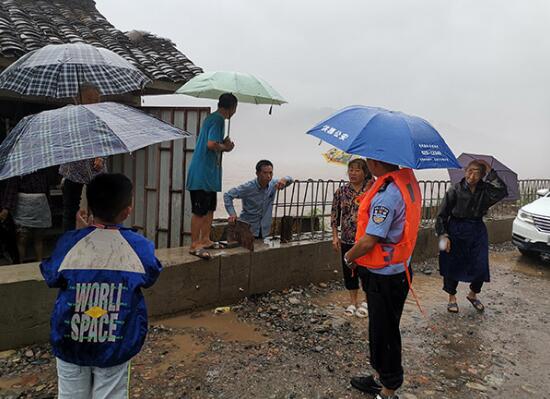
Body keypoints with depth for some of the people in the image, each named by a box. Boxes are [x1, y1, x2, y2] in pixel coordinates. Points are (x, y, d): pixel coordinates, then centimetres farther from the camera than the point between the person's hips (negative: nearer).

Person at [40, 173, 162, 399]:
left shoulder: (70, 242, -16)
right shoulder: (140, 247, -16)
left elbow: (51, 278, 3)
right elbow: (149, 279, 5)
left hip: (70, 342, 1)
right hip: (115, 346, -1)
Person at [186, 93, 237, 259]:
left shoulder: (211, 117, 17)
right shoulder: (218, 120, -14)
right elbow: (211, 144, -25)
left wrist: (224, 143, 7)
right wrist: (225, 148, -8)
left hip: (210, 173, 10)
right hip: (203, 173, -10)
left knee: (209, 208, 16)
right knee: (199, 211, -4)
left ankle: (205, 240, 26)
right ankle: (194, 245, 3)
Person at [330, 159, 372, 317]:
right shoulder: (341, 191, 1)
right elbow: (335, 215, 5)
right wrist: (335, 236, 1)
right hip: (347, 239, 3)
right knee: (349, 271, 12)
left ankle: (366, 301, 30)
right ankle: (353, 301, 31)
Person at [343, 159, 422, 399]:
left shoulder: (387, 193, -27)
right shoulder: (407, 180, 4)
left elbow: (369, 241, -26)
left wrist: (349, 257, -6)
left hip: (384, 276, -9)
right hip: (397, 269, 9)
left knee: (384, 333, 6)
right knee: (380, 328, 22)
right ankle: (380, 378, 39)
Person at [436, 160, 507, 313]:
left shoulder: (485, 190, -3)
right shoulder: (455, 190, -10)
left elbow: (502, 191, -26)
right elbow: (442, 215, -8)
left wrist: (490, 172, -22)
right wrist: (443, 235, -18)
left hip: (477, 231, 2)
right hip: (456, 231, -2)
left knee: (480, 267, 3)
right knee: (452, 265, 6)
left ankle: (473, 294, 32)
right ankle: (452, 297, 28)